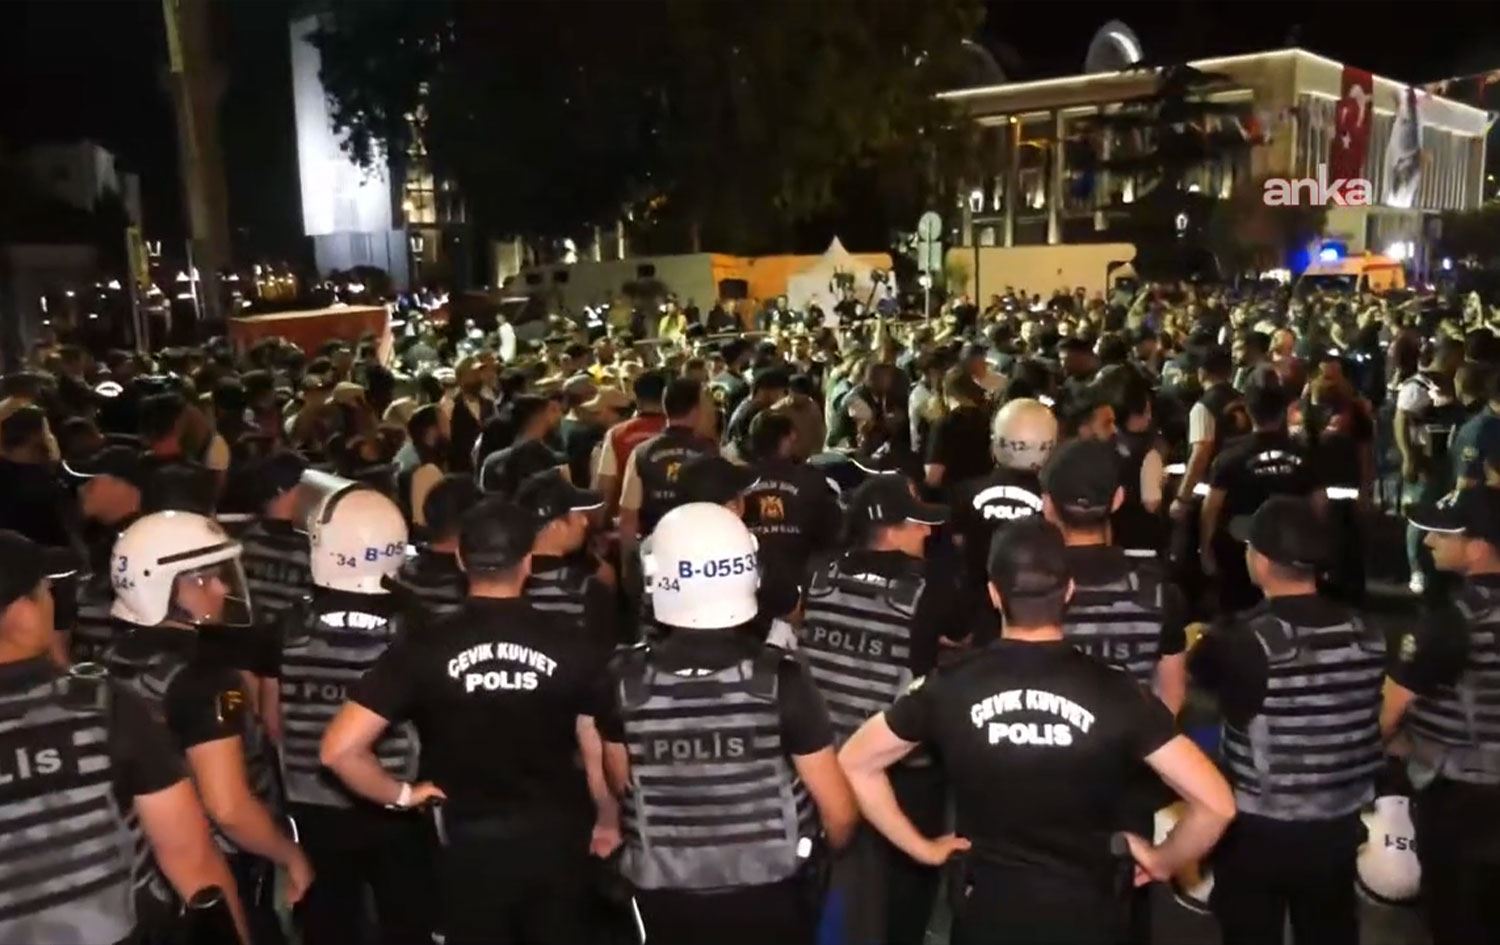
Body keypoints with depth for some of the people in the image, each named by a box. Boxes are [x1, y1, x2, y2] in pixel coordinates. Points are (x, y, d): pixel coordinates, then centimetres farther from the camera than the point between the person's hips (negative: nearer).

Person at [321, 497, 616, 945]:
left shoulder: (424, 647, -13)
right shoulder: (573, 647, -12)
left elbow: (339, 749, -16)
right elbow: (601, 757, -9)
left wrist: (401, 794, -1)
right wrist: (609, 823, 9)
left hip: (470, 843, 0)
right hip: (556, 838, 1)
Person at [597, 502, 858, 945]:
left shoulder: (626, 679, -15)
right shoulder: (780, 679, -21)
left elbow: (622, 787, 2)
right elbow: (838, 810, -14)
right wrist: (828, 852, 9)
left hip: (666, 897, 2)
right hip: (770, 893, -1)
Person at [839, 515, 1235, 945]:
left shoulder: (950, 687, -12)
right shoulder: (1116, 693, -15)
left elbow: (854, 764, -4)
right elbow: (1216, 803, -15)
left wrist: (923, 847, 2)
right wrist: (1163, 860, 2)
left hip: (986, 910, 0)